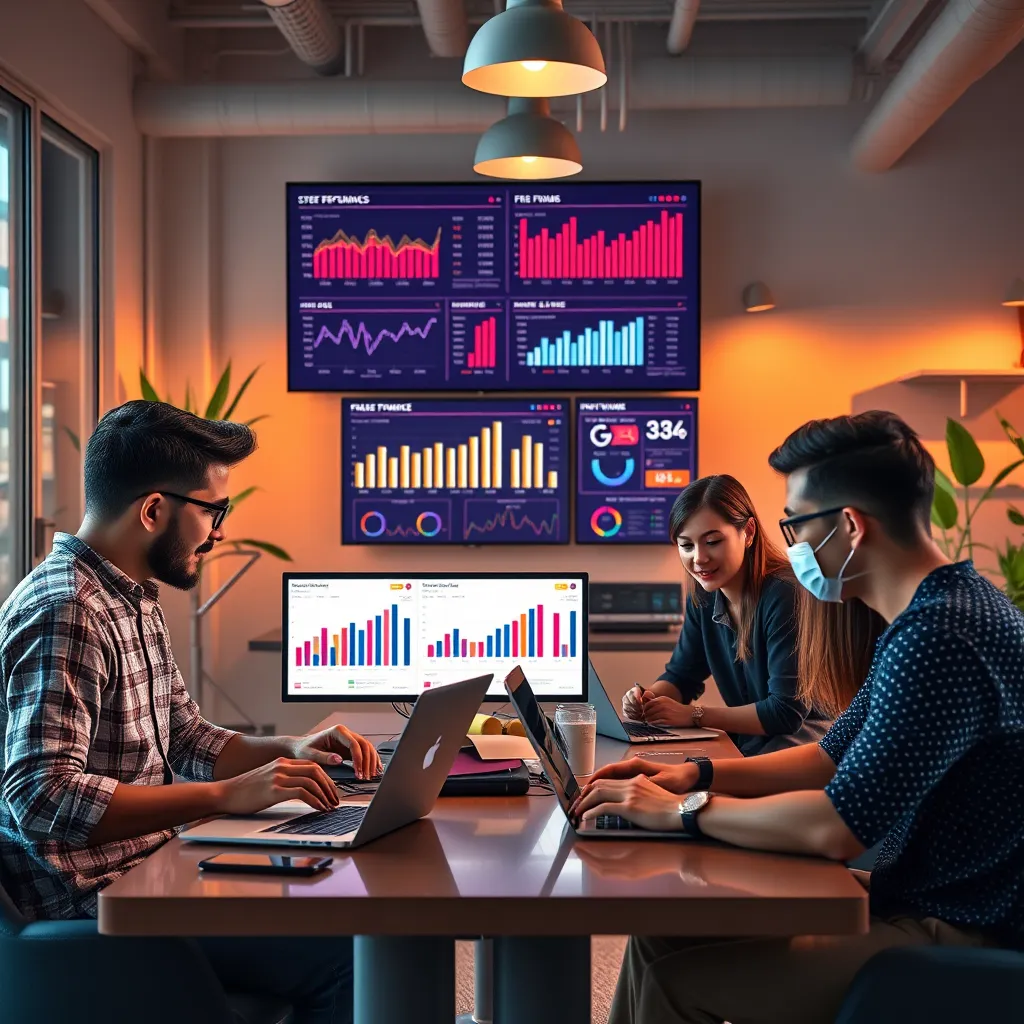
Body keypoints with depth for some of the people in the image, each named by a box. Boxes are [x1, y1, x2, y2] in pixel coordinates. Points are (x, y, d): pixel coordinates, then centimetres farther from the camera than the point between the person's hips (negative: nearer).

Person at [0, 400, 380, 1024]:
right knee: (340, 959, -18)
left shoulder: (136, 602, 13)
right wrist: (227, 796, -30)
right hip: (91, 900, -10)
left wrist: (290, 750, 3)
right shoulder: (64, 613, -20)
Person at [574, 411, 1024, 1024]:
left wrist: (686, 810, -12)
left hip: (953, 938, -10)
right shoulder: (940, 611, 11)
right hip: (926, 907, 10)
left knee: (674, 969, -10)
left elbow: (838, 827, -26)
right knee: (664, 931, 4)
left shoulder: (938, 635, -25)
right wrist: (696, 774, 7)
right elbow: (834, 759, 18)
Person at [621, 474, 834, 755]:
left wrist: (694, 715, -22)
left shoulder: (785, 595, -22)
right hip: (746, 741, 7)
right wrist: (649, 699, -10)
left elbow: (788, 711, -23)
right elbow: (681, 675, 13)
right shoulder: (703, 596, 1)